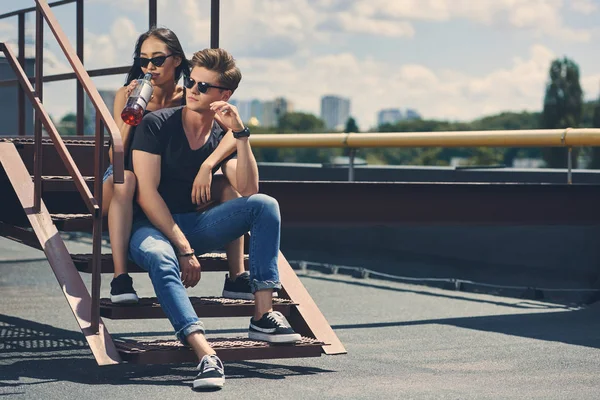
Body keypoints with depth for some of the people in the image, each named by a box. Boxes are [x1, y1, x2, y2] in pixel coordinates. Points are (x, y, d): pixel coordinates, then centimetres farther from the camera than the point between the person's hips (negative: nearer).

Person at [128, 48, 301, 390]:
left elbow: (248, 191, -6)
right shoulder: (156, 125, -6)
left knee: (265, 205, -16)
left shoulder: (222, 137, 7)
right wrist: (183, 248, -21)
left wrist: (241, 133, -15)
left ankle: (263, 316, -25)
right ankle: (206, 354, -54)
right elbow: (147, 193, -14)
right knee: (158, 256, -40)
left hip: (196, 225, 5)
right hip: (153, 226, -4)